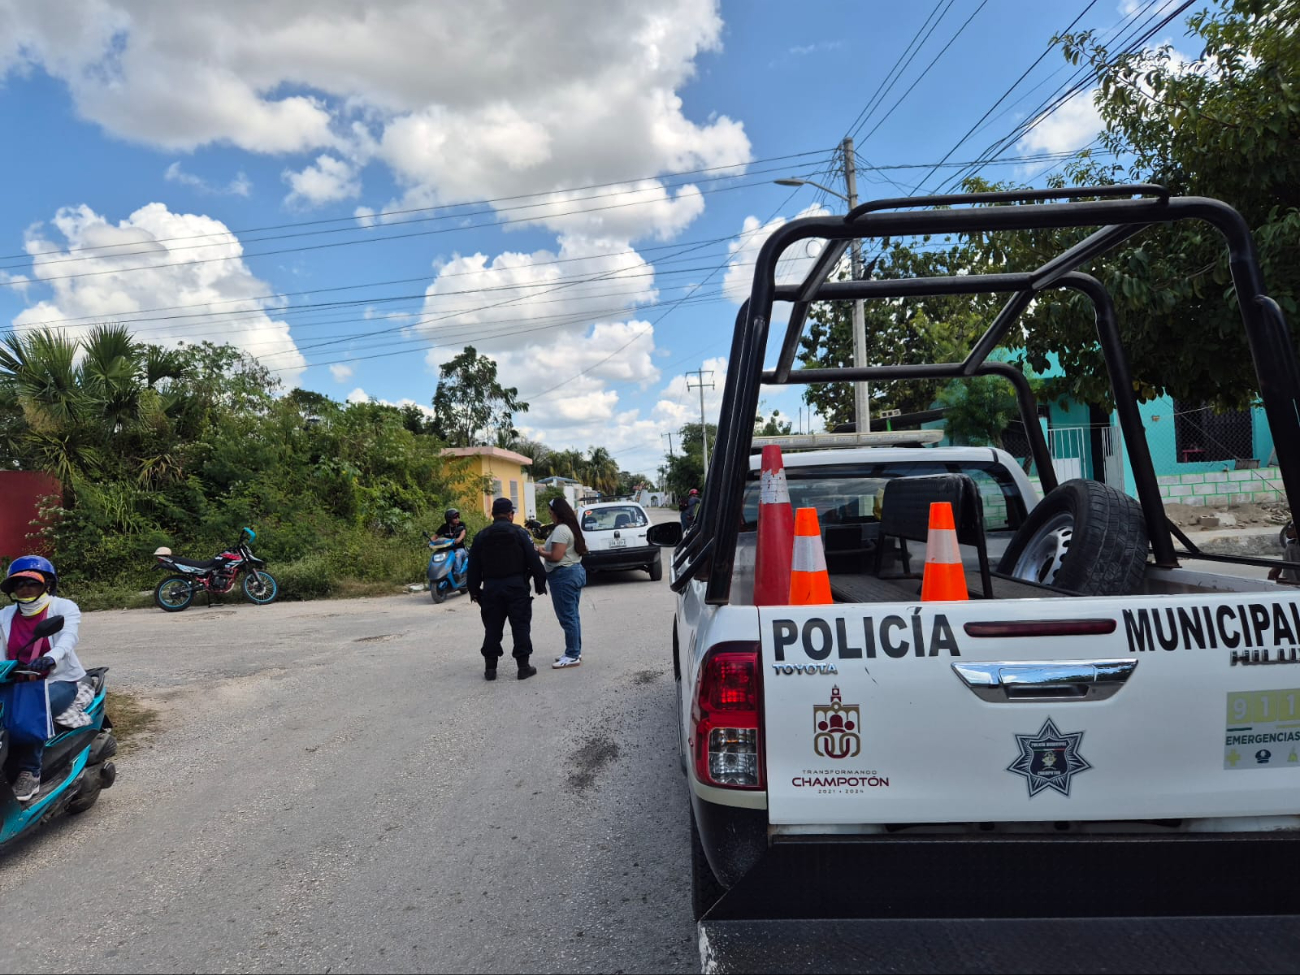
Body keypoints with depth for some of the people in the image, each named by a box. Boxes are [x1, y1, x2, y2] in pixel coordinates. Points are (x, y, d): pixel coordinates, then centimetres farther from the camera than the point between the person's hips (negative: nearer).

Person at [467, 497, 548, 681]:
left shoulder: (481, 537, 6)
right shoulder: (519, 533, -4)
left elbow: (474, 567, 8)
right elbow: (533, 560, -7)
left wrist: (474, 590, 15)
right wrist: (540, 583, 1)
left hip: (491, 587, 3)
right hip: (516, 586, -3)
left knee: (492, 627, 9)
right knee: (520, 626, 3)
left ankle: (490, 667, 11)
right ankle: (523, 666, 3)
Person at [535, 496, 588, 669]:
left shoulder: (561, 530, -18)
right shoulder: (571, 527, 13)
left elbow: (556, 556, -24)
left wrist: (541, 552, -7)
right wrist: (547, 549, 17)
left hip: (563, 576, -10)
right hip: (575, 571, 10)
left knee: (566, 617, -5)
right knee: (572, 615, 14)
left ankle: (573, 656, 0)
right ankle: (575, 652, 21)